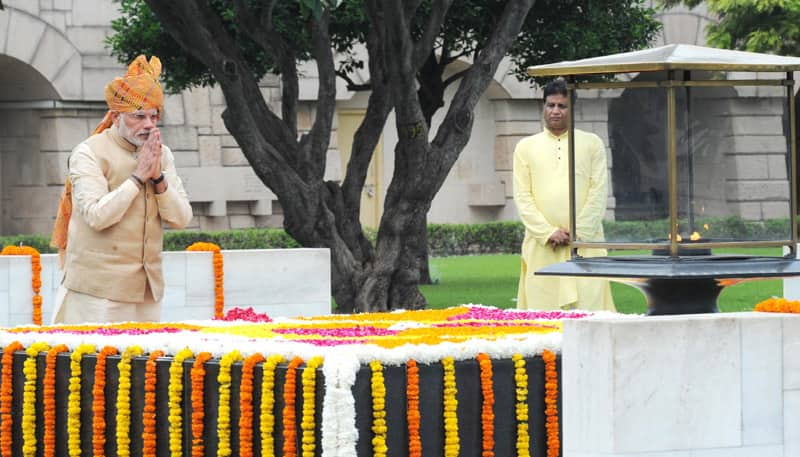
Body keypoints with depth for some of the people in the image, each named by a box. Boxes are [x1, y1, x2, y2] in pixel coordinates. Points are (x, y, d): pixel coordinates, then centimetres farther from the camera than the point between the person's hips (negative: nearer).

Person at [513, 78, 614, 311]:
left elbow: (599, 192, 3)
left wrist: (579, 233, -7)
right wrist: (548, 233, -7)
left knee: (588, 302, -7)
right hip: (541, 246, 1)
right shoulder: (526, 147, 12)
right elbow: (522, 196, 5)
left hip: (585, 243, -1)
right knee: (542, 310, -5)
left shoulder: (592, 144, 10)